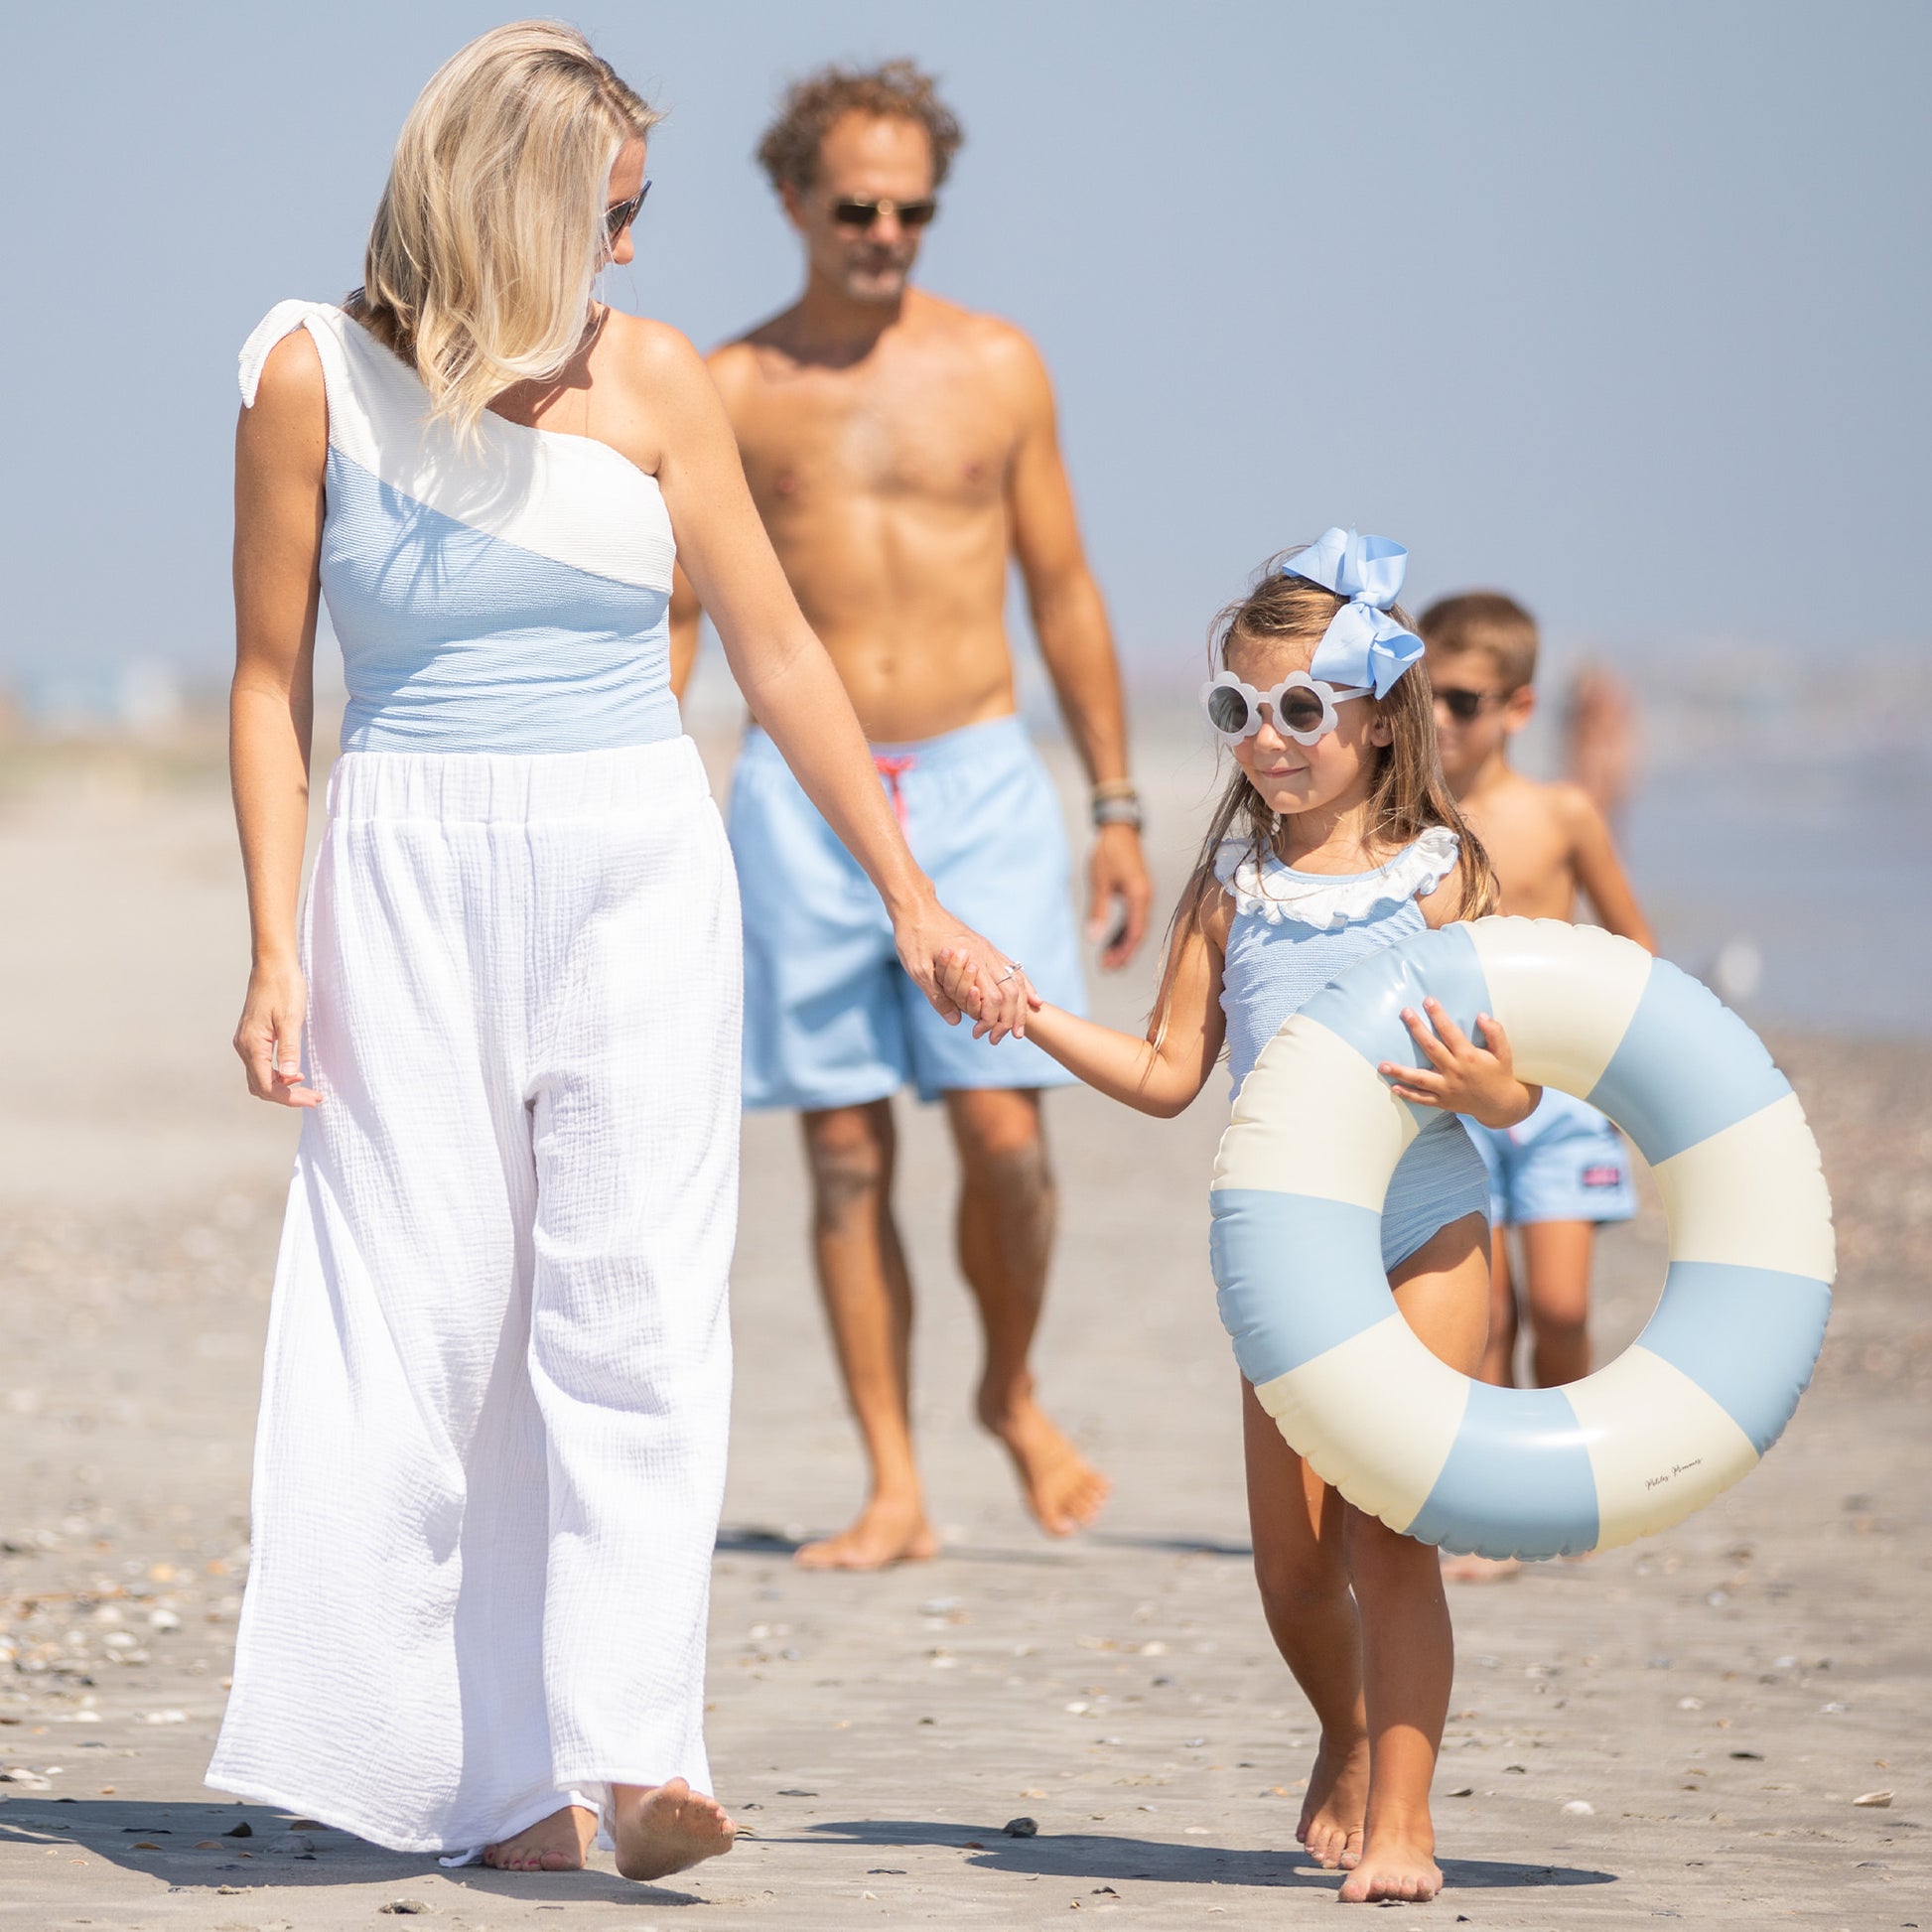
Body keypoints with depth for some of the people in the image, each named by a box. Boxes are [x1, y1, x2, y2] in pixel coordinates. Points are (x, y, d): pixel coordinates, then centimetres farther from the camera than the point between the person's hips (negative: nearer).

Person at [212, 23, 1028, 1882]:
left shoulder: (646, 375, 3)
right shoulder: (316, 376, -1)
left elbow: (779, 652, 8)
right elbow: (272, 676, 2)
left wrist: (909, 895, 8)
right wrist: (276, 947, -4)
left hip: (633, 883, 1)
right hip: (411, 884, -1)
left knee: (632, 1309, -9)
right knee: (430, 1319, -3)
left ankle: (633, 1760, -16)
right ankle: (501, 1777, 3)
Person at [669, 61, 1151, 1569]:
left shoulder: (997, 368, 5)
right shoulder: (730, 393, 4)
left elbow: (1064, 590, 9)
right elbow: (671, 617, 7)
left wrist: (1119, 810, 6)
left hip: (975, 786, 0)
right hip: (803, 795, 0)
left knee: (1002, 1130, -9)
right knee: (847, 1151, 0)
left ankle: (1015, 1394, 18)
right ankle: (895, 1491, 6)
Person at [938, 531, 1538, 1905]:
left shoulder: (1437, 874, -7)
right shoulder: (1235, 880, 4)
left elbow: (1506, 1079, -9)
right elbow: (1169, 1074, 7)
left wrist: (1491, 1089, -32)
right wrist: (1027, 1012, -1)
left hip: (1424, 1243, -4)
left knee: (1386, 1533, -11)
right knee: (1292, 1563, 7)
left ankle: (1401, 1819, -4)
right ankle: (1348, 1744, 36)